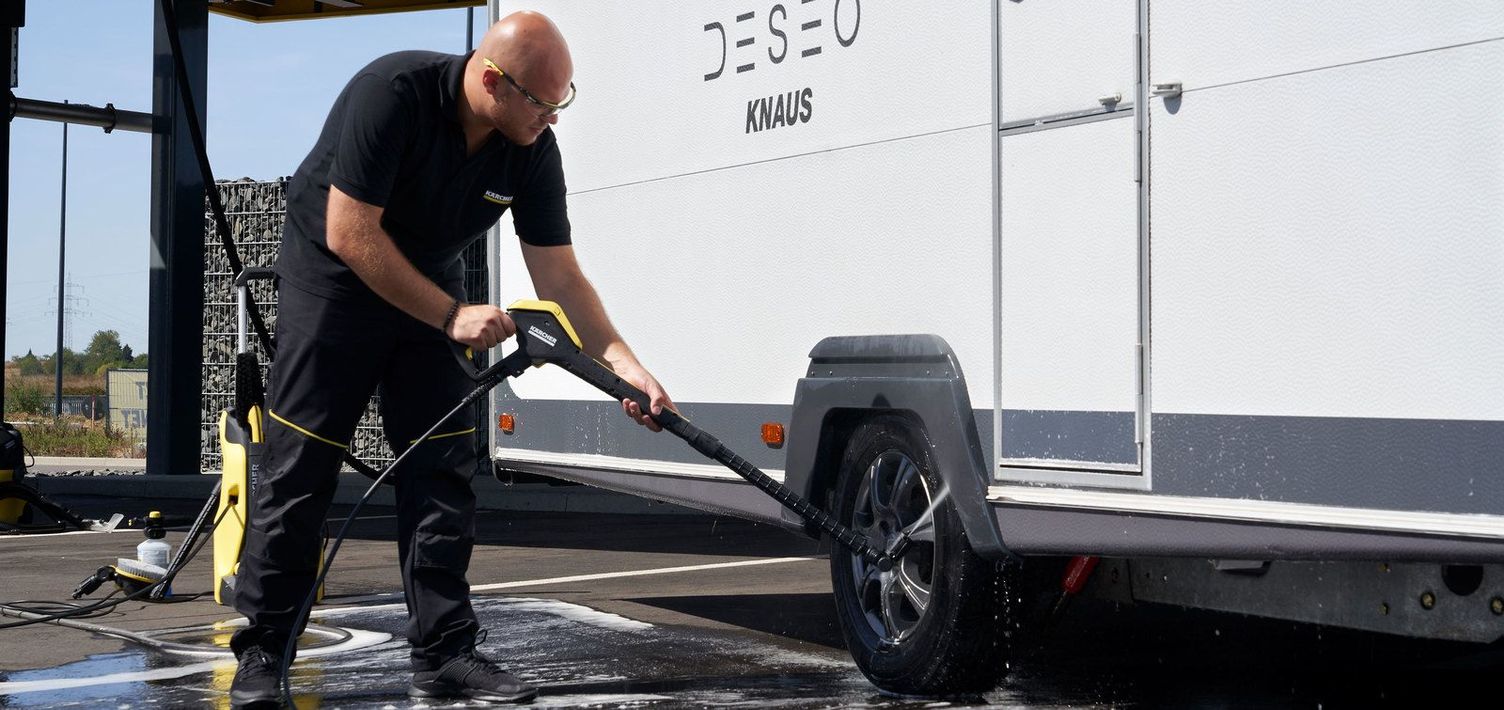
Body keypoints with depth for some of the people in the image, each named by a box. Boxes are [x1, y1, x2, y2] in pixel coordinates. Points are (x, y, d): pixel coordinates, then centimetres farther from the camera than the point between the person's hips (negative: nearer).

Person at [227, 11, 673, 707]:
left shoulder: (532, 150, -13)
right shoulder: (393, 93, -30)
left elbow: (559, 273, -8)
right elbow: (349, 236, -29)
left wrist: (624, 363, -18)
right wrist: (453, 316, -26)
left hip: (431, 286, 5)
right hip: (331, 276, -5)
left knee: (442, 471, -2)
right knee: (298, 469, -5)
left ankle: (444, 652, 3)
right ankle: (260, 654, 5)